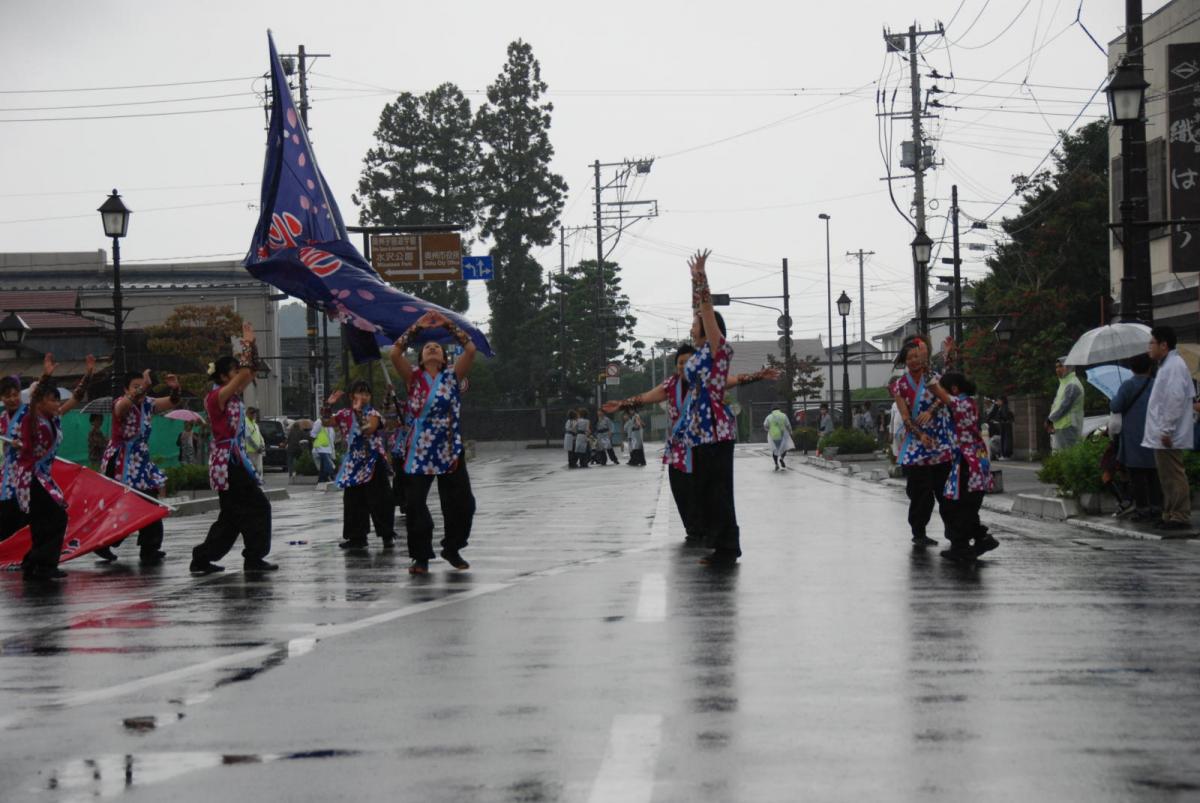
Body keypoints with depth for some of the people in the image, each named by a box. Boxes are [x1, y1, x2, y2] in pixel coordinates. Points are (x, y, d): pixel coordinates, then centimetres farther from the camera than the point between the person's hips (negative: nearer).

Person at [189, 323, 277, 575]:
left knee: (233, 514, 12)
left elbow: (251, 371, 14)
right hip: (227, 461, -10)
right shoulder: (216, 396, -12)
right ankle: (254, 558, -3)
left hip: (234, 459, 10)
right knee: (258, 506, -7)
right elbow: (245, 374, -22)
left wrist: (251, 344, 5)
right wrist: (247, 345, -12)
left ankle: (202, 559, 13)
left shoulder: (233, 395, 12)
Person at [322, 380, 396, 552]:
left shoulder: (373, 413, -7)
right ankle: (357, 537, 15)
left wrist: (359, 412, -26)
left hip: (373, 463, -5)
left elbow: (368, 429, -24)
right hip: (354, 464, 5)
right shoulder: (345, 414, 6)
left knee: (380, 501, -5)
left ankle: (388, 536, 4)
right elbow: (326, 422, 7)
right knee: (353, 502, 7)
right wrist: (329, 405, -6)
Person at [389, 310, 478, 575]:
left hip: (450, 450, 1)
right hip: (419, 451, -1)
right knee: (415, 505, -2)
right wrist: (417, 327, -6)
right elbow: (395, 353, -6)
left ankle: (452, 549, 24)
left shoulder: (453, 375, 9)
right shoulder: (414, 377, 8)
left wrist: (448, 324, -4)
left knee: (461, 503, 4)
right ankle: (421, 557, 8)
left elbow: (470, 349, -4)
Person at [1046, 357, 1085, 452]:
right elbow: (1056, 404, 21)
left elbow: (1064, 406, -19)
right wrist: (1050, 420, 6)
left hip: (1069, 427, -10)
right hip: (1059, 428, 10)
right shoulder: (1064, 383, 19)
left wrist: (1050, 419, -10)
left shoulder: (1072, 385, -15)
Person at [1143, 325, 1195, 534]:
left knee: (1174, 477, -11)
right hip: (1162, 437, 11)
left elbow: (1175, 399, -23)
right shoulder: (1167, 366, 19)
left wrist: (1166, 430, -24)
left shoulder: (1174, 366, -15)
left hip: (1169, 438, -11)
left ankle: (1181, 520, -11)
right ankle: (1170, 517, 23)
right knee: (1167, 478, 16)